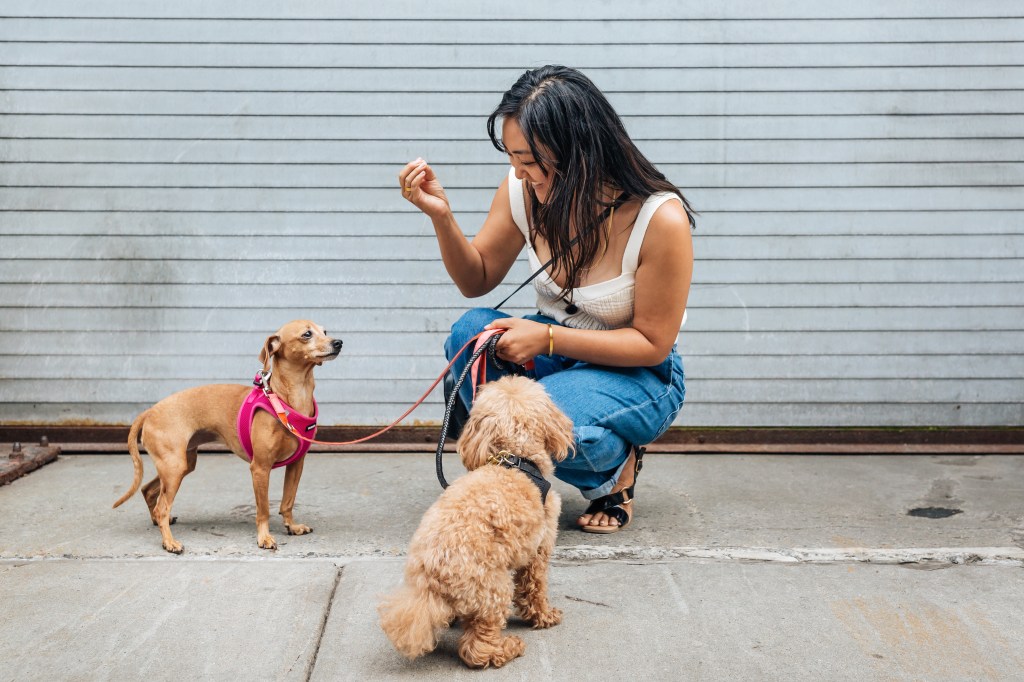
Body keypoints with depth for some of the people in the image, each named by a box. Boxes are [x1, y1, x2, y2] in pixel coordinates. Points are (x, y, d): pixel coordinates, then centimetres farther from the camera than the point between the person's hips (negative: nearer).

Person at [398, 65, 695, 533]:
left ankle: (617, 466, 2)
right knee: (471, 330, -26)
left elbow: (652, 344, -17)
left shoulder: (662, 218, -26)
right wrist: (441, 216, -17)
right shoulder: (523, 190, -13)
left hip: (636, 375, -4)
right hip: (552, 354, 5)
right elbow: (477, 280, 2)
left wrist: (548, 337, -28)